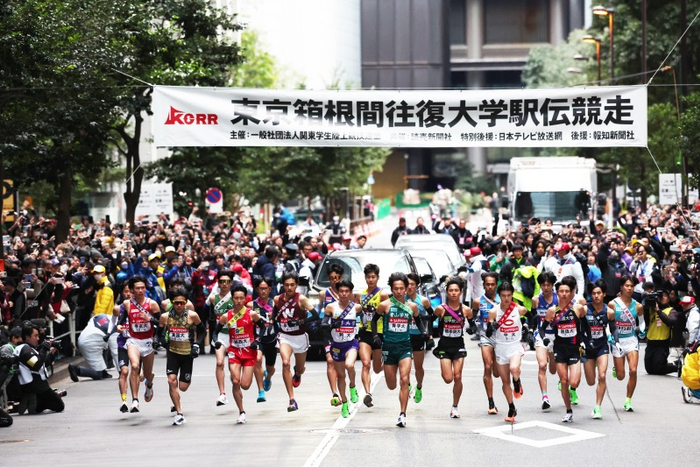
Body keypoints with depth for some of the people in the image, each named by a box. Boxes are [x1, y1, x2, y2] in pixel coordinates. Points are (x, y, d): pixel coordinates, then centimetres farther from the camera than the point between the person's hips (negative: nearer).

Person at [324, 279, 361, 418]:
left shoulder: (356, 307, -3)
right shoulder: (331, 307, -5)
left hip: (351, 343, -2)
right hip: (336, 345, 2)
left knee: (349, 365, -31)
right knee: (340, 375, 11)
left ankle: (353, 387, -2)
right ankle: (344, 403, 28)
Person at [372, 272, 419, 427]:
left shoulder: (412, 306, 3)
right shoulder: (385, 305, -3)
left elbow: (418, 322, 19)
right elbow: (374, 319, 12)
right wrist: (375, 335, 0)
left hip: (405, 346, 0)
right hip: (389, 346, 0)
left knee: (404, 380, -17)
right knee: (391, 386, 7)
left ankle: (402, 415, -16)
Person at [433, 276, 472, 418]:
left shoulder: (466, 310, -2)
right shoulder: (441, 309, -7)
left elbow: (472, 324, 16)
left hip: (459, 346, 1)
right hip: (444, 346, -1)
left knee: (457, 377, -4)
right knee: (448, 379, -10)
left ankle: (455, 406, 12)